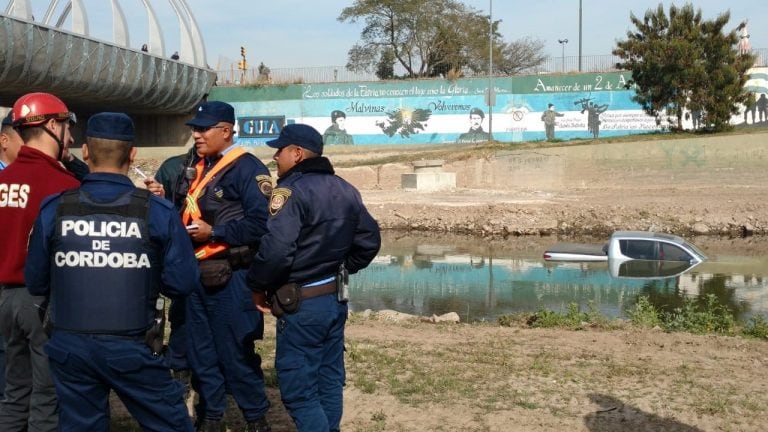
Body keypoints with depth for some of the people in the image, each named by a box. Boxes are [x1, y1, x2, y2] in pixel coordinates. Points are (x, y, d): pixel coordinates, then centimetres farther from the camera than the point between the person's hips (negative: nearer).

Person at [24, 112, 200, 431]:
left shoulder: (53, 210, -5)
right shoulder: (158, 212, -11)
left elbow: (36, 284, 2)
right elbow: (182, 283, -9)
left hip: (69, 346, 3)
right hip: (132, 347, -2)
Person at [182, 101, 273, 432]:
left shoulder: (248, 169, -12)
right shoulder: (200, 168, 14)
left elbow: (260, 223, -21)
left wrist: (213, 233, -18)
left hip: (228, 278, -8)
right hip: (197, 275, 8)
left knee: (235, 354, 0)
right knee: (200, 353, 14)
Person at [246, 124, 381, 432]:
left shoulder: (291, 190, -17)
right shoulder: (345, 190, 10)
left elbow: (276, 250, -27)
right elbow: (369, 240, 15)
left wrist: (258, 286, -12)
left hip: (302, 304, -9)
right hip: (336, 298, 9)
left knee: (298, 388, -1)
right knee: (329, 380, 17)